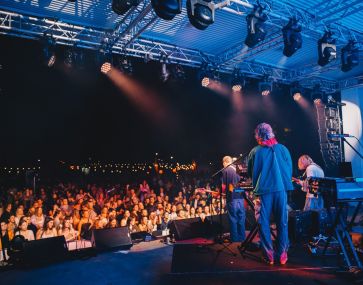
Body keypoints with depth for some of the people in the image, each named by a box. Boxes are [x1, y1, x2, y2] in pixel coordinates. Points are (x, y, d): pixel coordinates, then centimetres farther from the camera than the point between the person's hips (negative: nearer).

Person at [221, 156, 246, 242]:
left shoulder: (225, 170, -4)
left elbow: (224, 186, -8)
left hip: (232, 197, -5)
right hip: (240, 196, 5)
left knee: (233, 218, 3)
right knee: (241, 217, 11)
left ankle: (235, 238, 8)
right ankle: (242, 237, 17)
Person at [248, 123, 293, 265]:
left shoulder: (255, 151, 0)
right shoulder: (283, 149, 4)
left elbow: (250, 173, 10)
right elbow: (290, 170, 9)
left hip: (263, 191, -2)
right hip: (281, 189, 2)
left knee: (263, 223, 8)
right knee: (282, 223, 11)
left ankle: (269, 256, 10)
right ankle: (282, 255, 15)